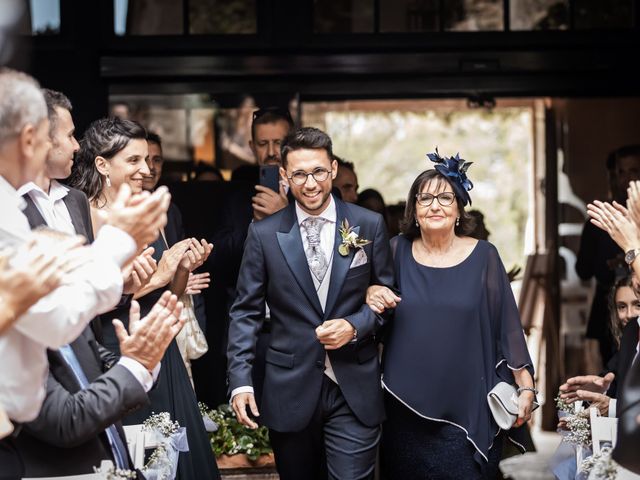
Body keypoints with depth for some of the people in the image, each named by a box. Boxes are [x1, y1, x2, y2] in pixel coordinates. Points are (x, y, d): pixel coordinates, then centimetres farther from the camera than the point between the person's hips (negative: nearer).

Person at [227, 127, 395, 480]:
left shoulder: (369, 225, 1)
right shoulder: (264, 234, 0)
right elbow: (246, 312, 2)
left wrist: (356, 326, -11)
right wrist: (240, 381, -7)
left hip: (354, 389, 0)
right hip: (290, 389, 1)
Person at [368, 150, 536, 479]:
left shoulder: (483, 256, 0)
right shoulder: (398, 251, 3)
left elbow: (507, 325, 2)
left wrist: (526, 386, 0)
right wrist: (371, 294, -9)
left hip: (467, 406, -1)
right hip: (406, 406, 2)